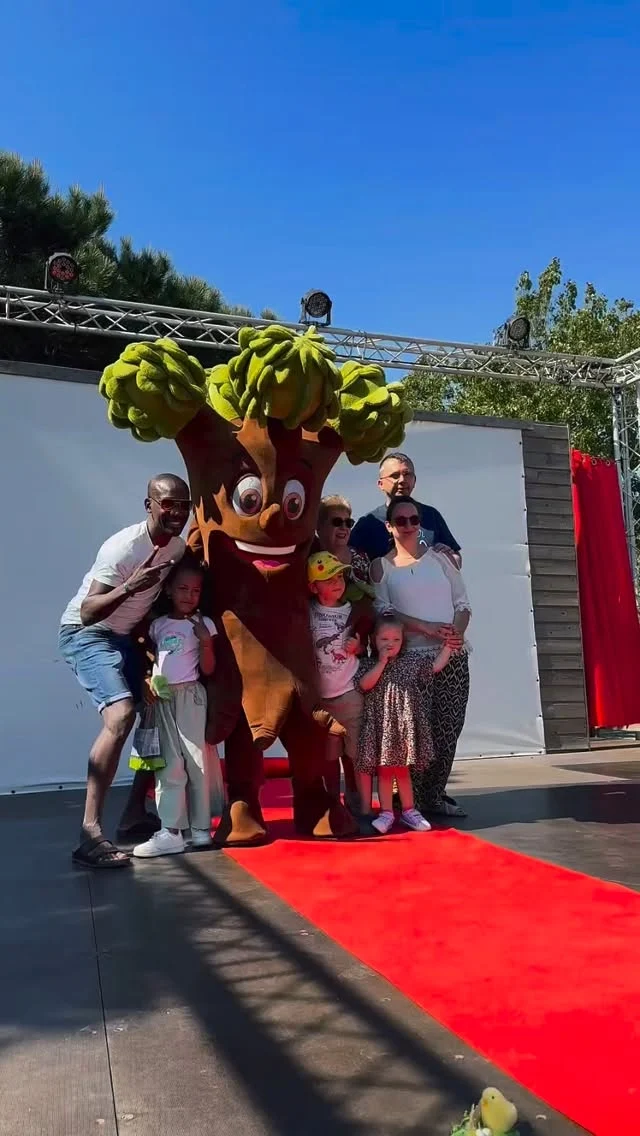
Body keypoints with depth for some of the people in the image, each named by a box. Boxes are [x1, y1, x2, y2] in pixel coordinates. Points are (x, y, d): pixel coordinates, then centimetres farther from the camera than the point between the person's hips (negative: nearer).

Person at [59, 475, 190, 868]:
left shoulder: (178, 546, -3)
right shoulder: (123, 547, -26)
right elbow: (87, 613, -31)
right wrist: (129, 587, -44)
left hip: (126, 636, 8)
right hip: (86, 633, -8)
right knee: (121, 714, -28)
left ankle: (135, 812, 17)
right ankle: (91, 830, -23)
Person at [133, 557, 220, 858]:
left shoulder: (204, 624, 3)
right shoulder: (157, 625, 11)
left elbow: (208, 669, -2)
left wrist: (205, 641, -16)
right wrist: (146, 680, -4)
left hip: (191, 696, -2)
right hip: (162, 699, 2)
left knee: (197, 762, 0)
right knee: (169, 765, 2)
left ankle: (200, 828, 8)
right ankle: (171, 831, 4)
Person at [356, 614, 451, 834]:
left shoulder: (412, 660, 6)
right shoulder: (370, 664, -1)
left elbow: (436, 666, 13)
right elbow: (365, 685, -17)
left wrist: (447, 645, 12)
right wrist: (382, 662, -17)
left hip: (405, 724, 2)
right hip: (381, 726, -2)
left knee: (402, 769, 11)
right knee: (384, 770, 3)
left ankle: (408, 810, 23)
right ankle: (386, 813, 12)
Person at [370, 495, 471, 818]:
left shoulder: (440, 557, 10)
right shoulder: (381, 566, 5)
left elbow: (462, 602, 9)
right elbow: (382, 611, -7)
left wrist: (457, 632, -11)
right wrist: (428, 629, -16)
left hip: (452, 657, 3)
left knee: (449, 728, 2)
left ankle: (434, 795, 17)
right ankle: (410, 800, 10)